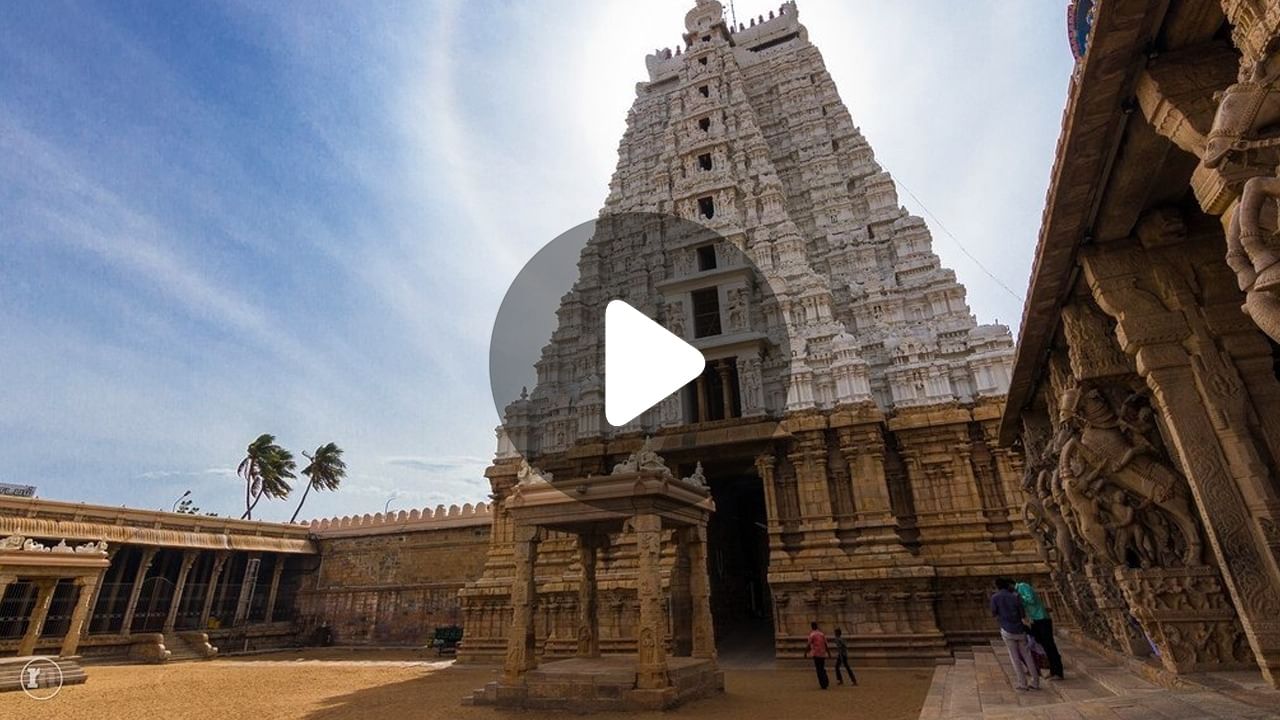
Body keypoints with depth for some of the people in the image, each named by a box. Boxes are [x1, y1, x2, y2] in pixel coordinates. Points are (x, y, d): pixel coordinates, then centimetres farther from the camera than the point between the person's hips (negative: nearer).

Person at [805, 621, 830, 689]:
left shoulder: (812, 634, -6)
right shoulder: (822, 634, 10)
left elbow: (809, 645, -9)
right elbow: (825, 644, 10)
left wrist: (806, 653, 1)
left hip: (816, 654, -5)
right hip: (823, 654, 5)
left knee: (819, 670, 2)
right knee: (822, 669, 20)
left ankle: (823, 685, -1)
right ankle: (826, 682, 13)